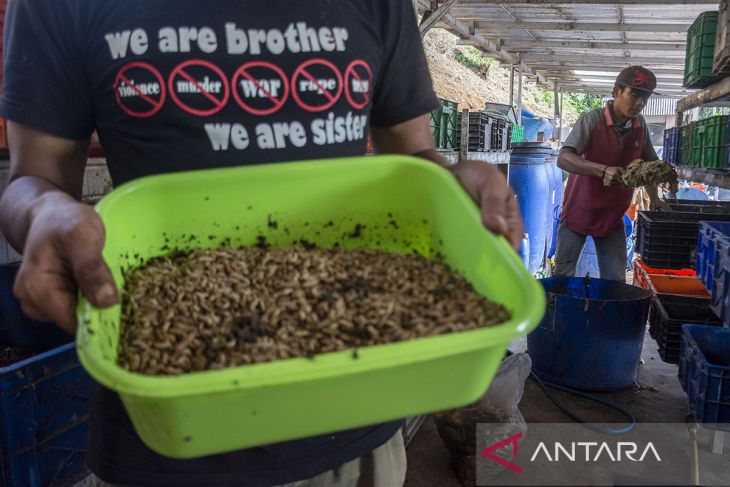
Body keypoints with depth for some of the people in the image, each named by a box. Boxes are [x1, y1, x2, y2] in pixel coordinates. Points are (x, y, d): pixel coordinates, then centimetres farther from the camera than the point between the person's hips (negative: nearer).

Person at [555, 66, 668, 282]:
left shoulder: (640, 125, -1)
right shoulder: (593, 119, -17)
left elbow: (648, 163, 14)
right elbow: (563, 159, -30)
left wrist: (654, 197, 2)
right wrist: (604, 170, -43)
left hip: (613, 217, 5)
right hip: (579, 211, -4)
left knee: (615, 282, 4)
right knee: (563, 276, 3)